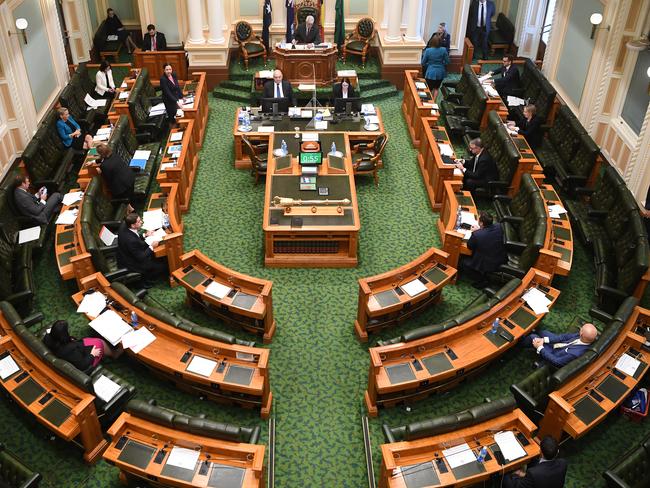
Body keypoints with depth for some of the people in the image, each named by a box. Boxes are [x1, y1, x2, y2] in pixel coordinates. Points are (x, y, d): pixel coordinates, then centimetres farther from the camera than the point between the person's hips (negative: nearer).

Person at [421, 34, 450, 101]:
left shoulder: (428, 50, -13)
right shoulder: (443, 50, -8)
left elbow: (423, 63, -5)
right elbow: (447, 62, 0)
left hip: (431, 73, -3)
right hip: (440, 73, 3)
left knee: (429, 90, 10)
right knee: (436, 88, 21)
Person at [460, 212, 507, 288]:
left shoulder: (477, 235, -31)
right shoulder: (498, 226, -15)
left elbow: (469, 246, -10)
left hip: (487, 265, -7)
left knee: (463, 263, 14)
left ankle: (481, 280, 13)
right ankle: (483, 276, 26)